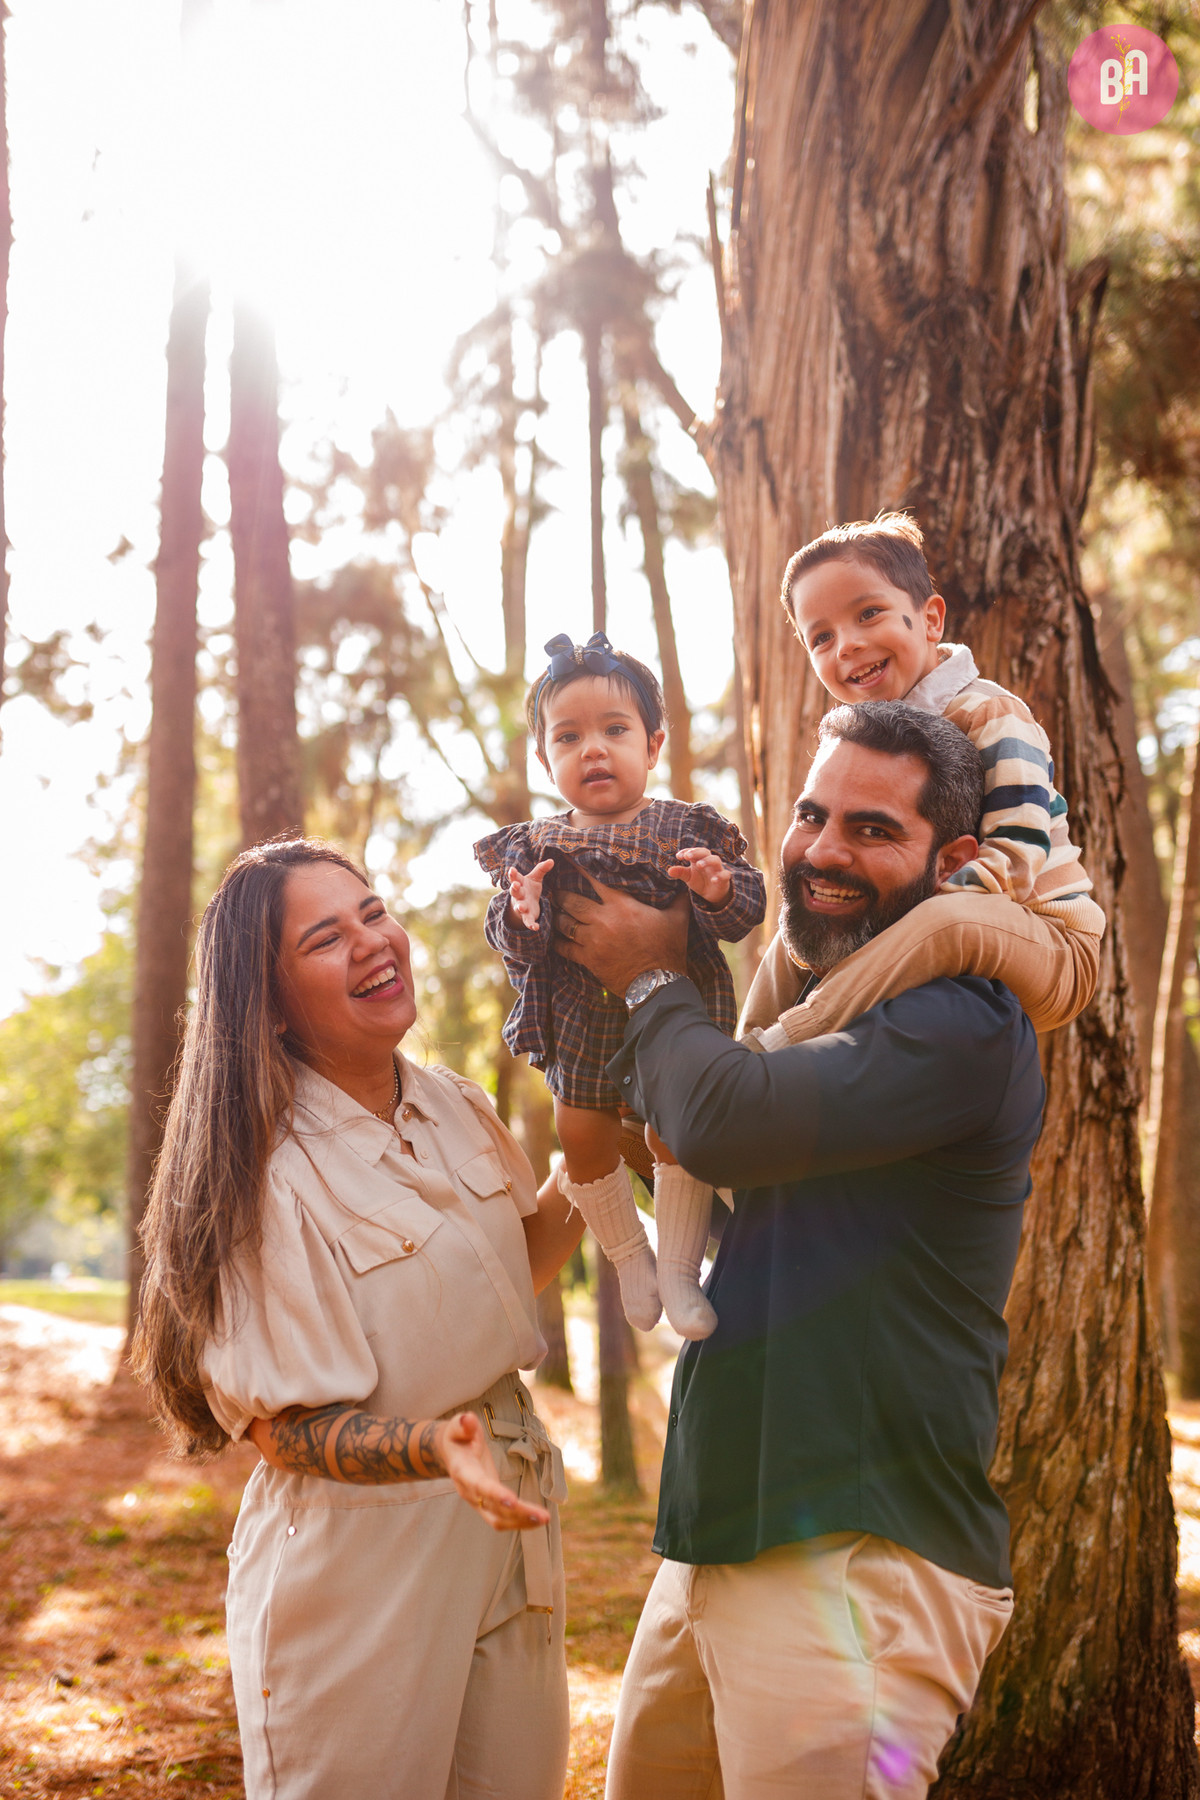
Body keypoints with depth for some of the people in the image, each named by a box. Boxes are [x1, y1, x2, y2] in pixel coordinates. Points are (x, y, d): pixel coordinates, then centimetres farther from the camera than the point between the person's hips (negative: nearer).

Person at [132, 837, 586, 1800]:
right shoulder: (265, 1176, -18)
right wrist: (436, 1448, -34)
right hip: (363, 1567, -6)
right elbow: (290, 1429, -17)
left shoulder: (455, 1106, 3)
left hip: (509, 1533, 7)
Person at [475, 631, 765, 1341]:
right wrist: (521, 916, -25)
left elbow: (749, 905, -8)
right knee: (583, 1135, 5)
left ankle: (679, 1269, 14)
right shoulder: (537, 846, 0)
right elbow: (512, 941, -2)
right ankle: (631, 1258, 28)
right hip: (583, 1018, 2)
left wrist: (720, 889, -31)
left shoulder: (689, 828, -6)